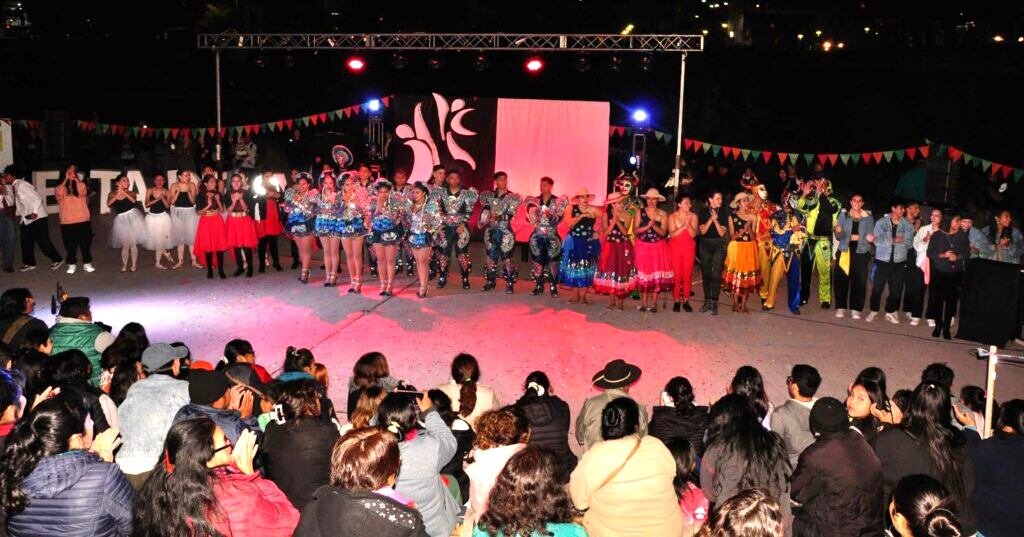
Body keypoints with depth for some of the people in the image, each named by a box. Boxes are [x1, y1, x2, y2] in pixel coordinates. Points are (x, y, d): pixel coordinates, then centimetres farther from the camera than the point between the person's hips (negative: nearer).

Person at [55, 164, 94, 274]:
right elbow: (58, 193, -17)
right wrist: (66, 179, -9)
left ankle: (87, 263, 15)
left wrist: (76, 179, -7)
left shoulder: (80, 185, 7)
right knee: (70, 245, 5)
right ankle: (72, 264, 17)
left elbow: (82, 191, -16)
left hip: (83, 221, 0)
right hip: (67, 222, 0)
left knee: (85, 243, 4)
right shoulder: (61, 187, 7)